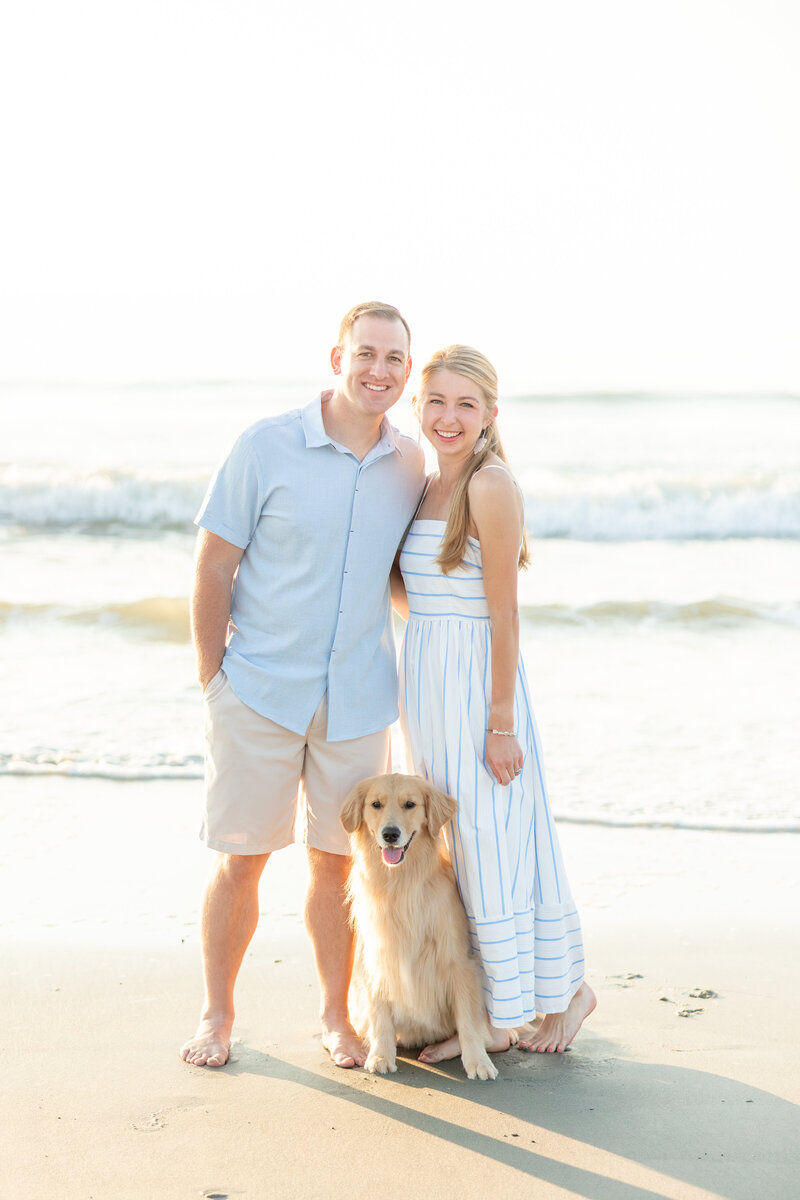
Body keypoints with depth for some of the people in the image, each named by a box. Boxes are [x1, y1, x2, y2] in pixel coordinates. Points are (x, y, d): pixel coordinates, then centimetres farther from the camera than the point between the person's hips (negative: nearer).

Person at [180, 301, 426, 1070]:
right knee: (241, 860, 5)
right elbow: (213, 566, -5)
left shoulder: (410, 466, 3)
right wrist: (212, 679, -5)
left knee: (335, 862, 10)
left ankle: (335, 1015, 26)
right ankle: (217, 1015, 22)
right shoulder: (265, 447, -8)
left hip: (357, 698, 3)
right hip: (260, 691, -3)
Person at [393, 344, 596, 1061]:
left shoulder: (492, 486, -14)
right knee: (460, 853, 13)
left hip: (477, 678, -8)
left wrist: (501, 724, -16)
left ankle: (566, 989, 20)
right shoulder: (427, 489, 11)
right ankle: (493, 1019, 24)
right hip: (425, 679, 8)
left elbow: (504, 613, -16)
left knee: (494, 849, 1)